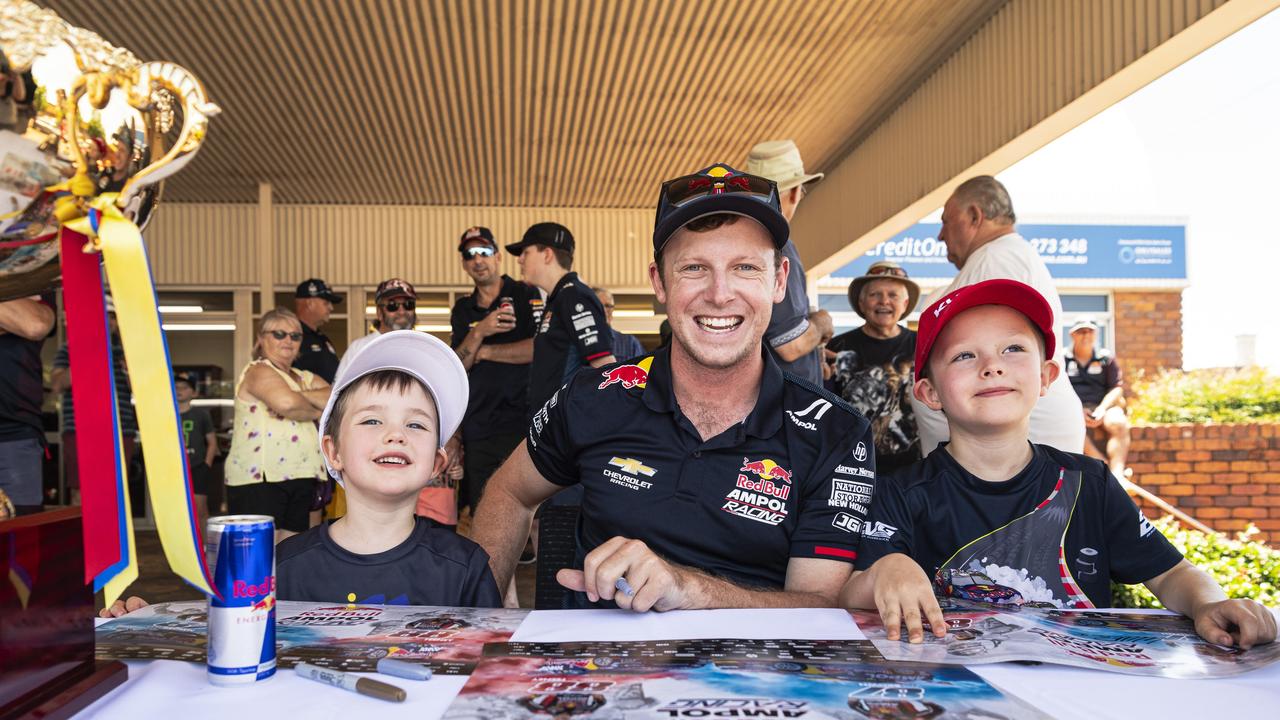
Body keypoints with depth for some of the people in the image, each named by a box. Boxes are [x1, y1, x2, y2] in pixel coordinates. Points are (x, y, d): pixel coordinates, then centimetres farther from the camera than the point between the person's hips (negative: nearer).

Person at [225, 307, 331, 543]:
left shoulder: (305, 378, 21)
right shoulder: (258, 371, -2)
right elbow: (287, 402, -22)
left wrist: (303, 395, -10)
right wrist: (316, 411, -3)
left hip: (300, 478, 8)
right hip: (259, 479, -8)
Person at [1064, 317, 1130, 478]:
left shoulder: (1107, 359, 13)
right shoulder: (1062, 359, 8)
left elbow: (1117, 388, 6)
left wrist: (1102, 409, -12)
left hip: (1102, 406, 2)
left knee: (1119, 422, -32)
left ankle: (1117, 474, -39)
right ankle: (1106, 468, -36)